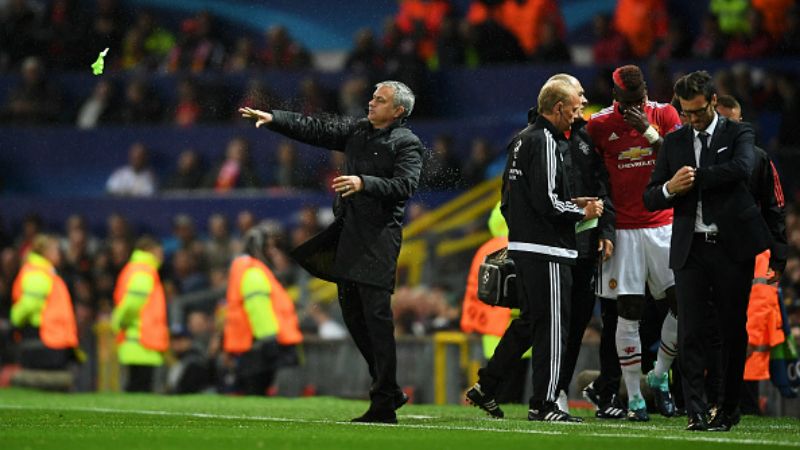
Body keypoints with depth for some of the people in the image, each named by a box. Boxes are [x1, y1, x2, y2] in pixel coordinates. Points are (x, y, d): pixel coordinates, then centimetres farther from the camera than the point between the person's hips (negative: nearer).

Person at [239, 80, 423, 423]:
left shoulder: (407, 144, -4)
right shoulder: (357, 131, 17)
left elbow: (405, 185, -16)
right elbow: (316, 130, 16)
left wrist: (365, 183, -26)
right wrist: (273, 119, 9)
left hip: (380, 235, -8)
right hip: (349, 231, 8)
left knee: (376, 315, -12)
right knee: (352, 311, 9)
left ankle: (384, 403, -10)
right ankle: (388, 389, 19)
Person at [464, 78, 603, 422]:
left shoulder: (522, 140, 16)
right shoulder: (545, 142, -14)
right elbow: (547, 202, -21)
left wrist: (571, 204, 18)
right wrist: (583, 213, -6)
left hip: (521, 245, 10)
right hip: (546, 251, -10)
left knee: (529, 322, 18)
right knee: (552, 325, -4)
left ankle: (485, 387, 19)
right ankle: (543, 404, -2)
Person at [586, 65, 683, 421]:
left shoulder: (664, 115, 2)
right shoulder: (599, 125, -2)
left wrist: (649, 132, -18)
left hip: (663, 225, 2)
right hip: (623, 229, -2)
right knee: (629, 313, -3)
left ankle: (660, 375, 17)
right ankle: (634, 398, 4)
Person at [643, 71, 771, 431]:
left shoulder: (738, 133, 4)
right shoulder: (674, 142, 14)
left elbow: (742, 168, -19)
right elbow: (650, 199, 12)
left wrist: (694, 178, -14)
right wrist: (670, 188, -10)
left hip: (732, 246, -2)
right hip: (691, 249, 2)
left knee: (733, 331, 3)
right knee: (691, 332, -6)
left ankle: (727, 411, 12)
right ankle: (696, 412, -9)